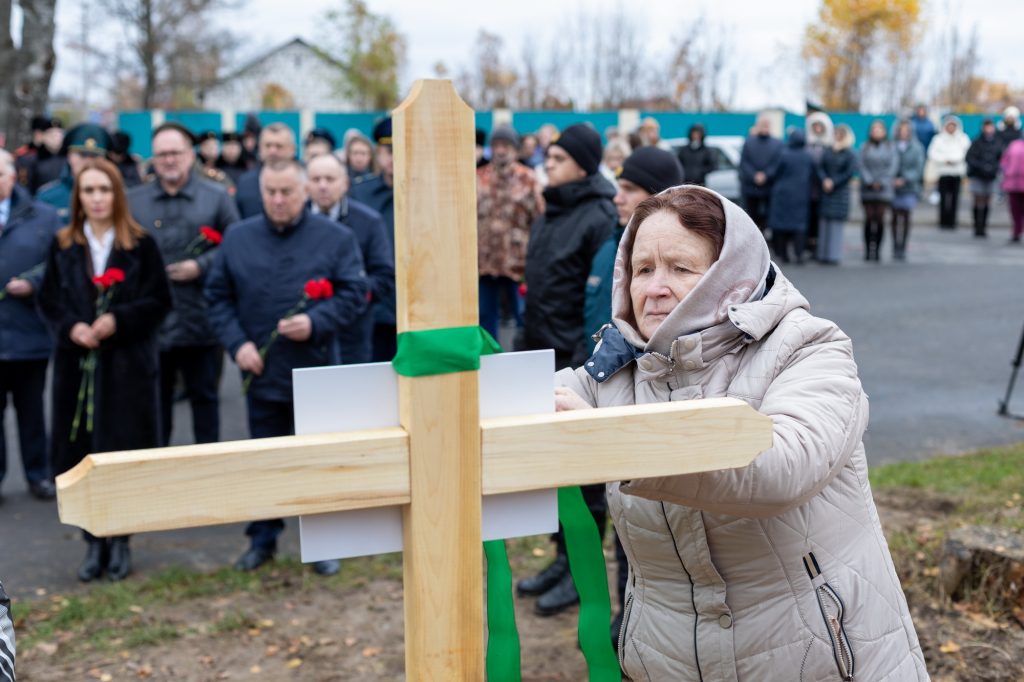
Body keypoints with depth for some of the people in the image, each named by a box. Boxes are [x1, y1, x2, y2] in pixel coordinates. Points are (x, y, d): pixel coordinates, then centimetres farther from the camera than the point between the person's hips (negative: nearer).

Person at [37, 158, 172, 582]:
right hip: (77, 363, 2)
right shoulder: (62, 246, 7)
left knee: (125, 453, 1)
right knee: (80, 454, 3)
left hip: (129, 364, -2)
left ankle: (120, 541, 16)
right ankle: (94, 543, 16)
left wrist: (118, 320, -17)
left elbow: (159, 301, -3)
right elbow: (48, 301, 8)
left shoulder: (141, 245, -1)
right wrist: (71, 327, -12)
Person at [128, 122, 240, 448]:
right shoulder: (134, 200, 9)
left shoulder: (216, 197, 3)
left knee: (204, 396, 10)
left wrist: (201, 265, -12)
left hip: (200, 321, -1)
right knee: (155, 398, 11)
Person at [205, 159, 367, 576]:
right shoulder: (237, 238, 3)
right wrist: (237, 343, -7)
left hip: (317, 373, -2)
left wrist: (315, 322, -20)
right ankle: (263, 538, 28)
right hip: (260, 371, 2)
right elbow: (218, 297, 6)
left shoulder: (336, 238, -3)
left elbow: (354, 294, -5)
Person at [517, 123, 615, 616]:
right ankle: (563, 557, 29)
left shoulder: (599, 217, -14)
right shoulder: (550, 213, 13)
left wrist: (587, 360, -21)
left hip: (578, 362, -9)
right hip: (543, 357, 9)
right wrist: (524, 347, 18)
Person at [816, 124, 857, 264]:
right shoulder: (827, 152, 10)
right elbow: (820, 168, 6)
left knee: (836, 222, -5)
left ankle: (834, 255, -3)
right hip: (826, 191, 4)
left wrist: (833, 182, -10)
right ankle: (823, 254, 7)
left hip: (840, 191, -4)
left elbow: (850, 173, -8)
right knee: (824, 221, 3)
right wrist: (825, 180, -12)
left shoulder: (850, 154, -2)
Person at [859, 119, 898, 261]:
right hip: (867, 189, 0)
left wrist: (882, 182, -10)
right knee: (869, 218, -3)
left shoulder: (890, 147, 7)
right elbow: (861, 166, 0)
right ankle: (868, 249, 2)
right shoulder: (865, 147, 7)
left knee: (880, 219, -3)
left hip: (884, 189, 0)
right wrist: (870, 182, -12)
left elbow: (893, 166, 0)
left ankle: (877, 249, 3)